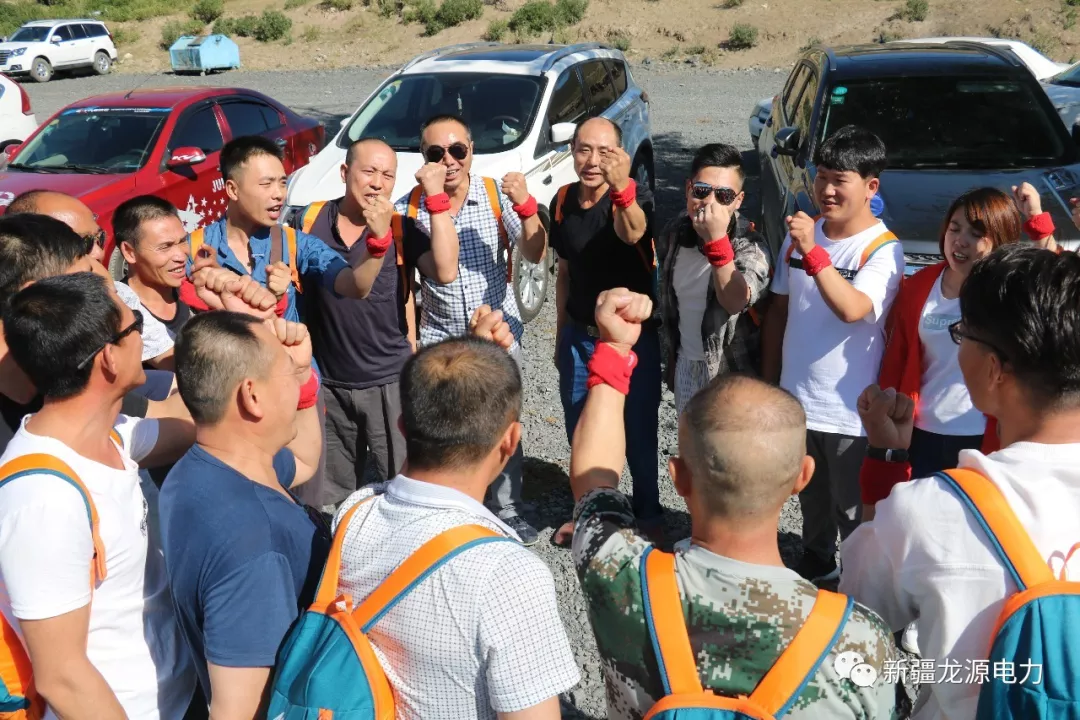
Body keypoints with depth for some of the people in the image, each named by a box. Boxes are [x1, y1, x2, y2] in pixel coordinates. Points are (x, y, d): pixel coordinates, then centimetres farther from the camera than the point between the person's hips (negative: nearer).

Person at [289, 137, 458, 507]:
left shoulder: (401, 228, -8)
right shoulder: (307, 222, -4)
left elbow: (446, 271, -24)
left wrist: (436, 197, -26)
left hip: (389, 382, -2)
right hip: (327, 383, 2)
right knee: (328, 500, 18)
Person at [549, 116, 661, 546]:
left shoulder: (633, 197, -17)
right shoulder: (562, 201, 0)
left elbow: (632, 233, -43)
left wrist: (622, 189, -62)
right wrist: (561, 333, 14)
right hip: (579, 334, 5)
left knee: (639, 431, 6)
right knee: (579, 430, 16)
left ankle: (648, 516, 26)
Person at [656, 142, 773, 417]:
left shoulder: (750, 246, -21)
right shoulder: (674, 232, -4)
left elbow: (736, 302, -38)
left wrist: (716, 241, -46)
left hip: (732, 373, -5)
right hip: (686, 365, 6)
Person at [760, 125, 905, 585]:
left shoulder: (883, 249, -15)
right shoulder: (799, 235, 3)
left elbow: (853, 309, -33)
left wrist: (813, 252, -38)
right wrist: (768, 381, 13)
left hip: (848, 410, -6)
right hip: (796, 398, 6)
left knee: (853, 510, 9)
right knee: (811, 496, 25)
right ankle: (816, 563, 46)